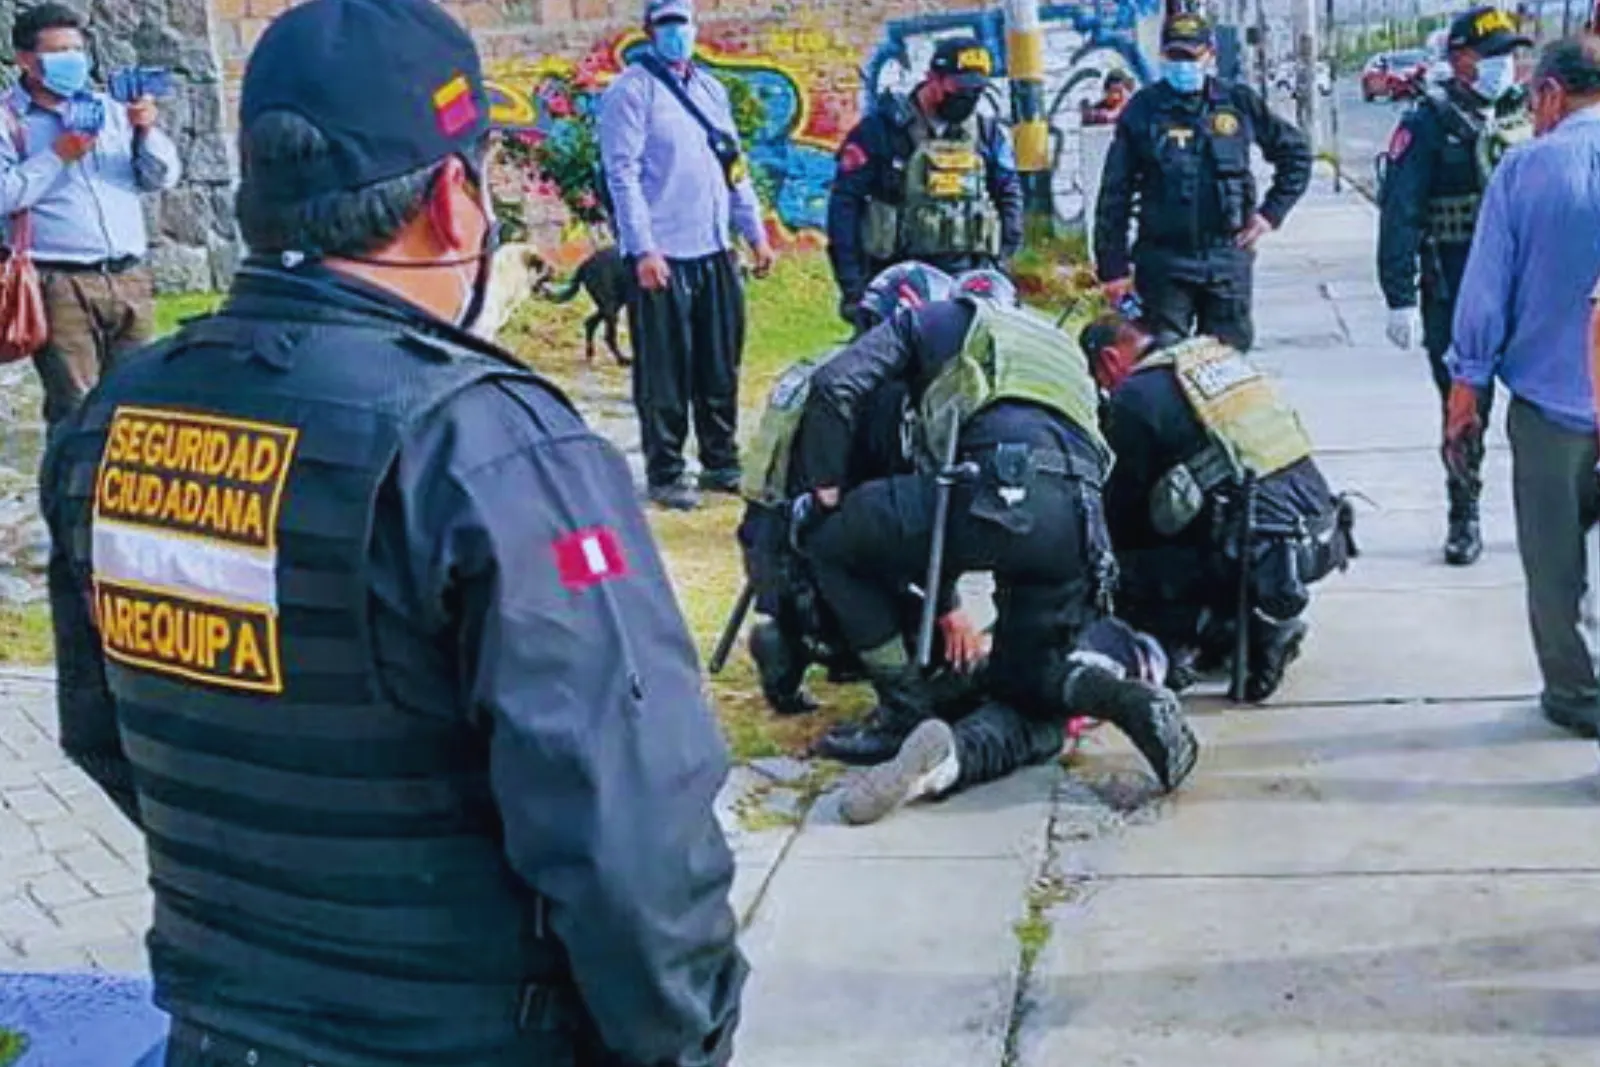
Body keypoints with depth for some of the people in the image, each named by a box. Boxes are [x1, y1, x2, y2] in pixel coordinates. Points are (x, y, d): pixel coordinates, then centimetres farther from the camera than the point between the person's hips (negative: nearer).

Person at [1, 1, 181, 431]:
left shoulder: (107, 109, 15)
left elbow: (164, 177, 12)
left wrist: (147, 132, -6)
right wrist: (57, 156, -13)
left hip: (130, 280, 5)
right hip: (61, 285, -4)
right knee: (75, 412, -5)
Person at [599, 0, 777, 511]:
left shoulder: (711, 88, 15)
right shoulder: (631, 90, -6)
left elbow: (734, 167, 19)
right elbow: (623, 174, -13)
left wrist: (756, 232, 14)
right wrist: (644, 249, -19)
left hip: (715, 251, 7)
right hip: (661, 256, -6)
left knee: (720, 368, 12)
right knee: (666, 373, -1)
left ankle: (721, 463, 24)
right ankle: (665, 474, 8)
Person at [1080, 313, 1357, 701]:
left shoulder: (1136, 396, -5)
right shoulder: (1218, 353, 18)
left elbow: (1124, 504, 4)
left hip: (1264, 553, -8)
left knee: (1121, 575, -1)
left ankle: (1250, 629, -5)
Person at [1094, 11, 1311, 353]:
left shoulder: (1239, 103, 5)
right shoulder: (1143, 110, 0)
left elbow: (1296, 153, 17)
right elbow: (1115, 192, 0)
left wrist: (1272, 211, 7)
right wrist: (1113, 267, -4)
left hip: (1228, 259, 2)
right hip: (1163, 261, -2)